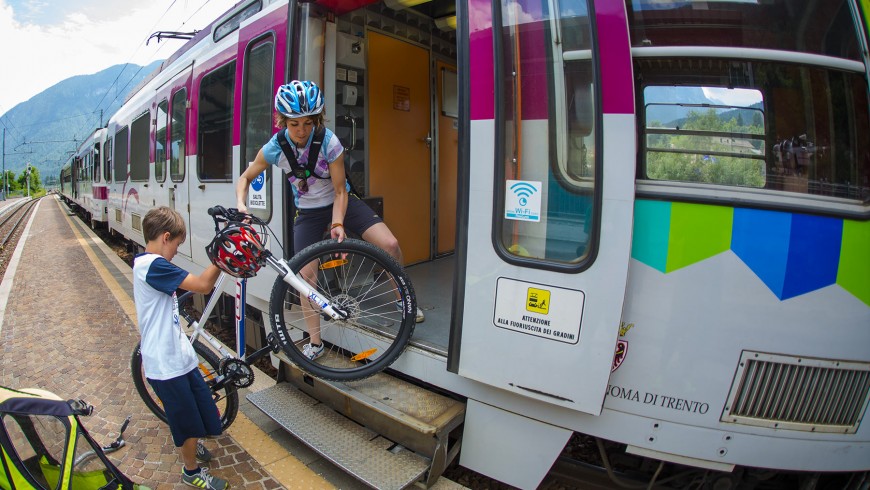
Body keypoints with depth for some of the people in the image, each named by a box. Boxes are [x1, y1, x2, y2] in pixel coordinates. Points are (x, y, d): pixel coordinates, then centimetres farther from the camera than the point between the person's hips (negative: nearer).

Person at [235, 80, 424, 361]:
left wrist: (337, 224, -31)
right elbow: (245, 178, -1)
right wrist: (241, 203, -21)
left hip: (340, 202, -1)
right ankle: (315, 342, 14)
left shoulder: (329, 142, -23)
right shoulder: (275, 147, -17)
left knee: (390, 245, -19)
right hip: (308, 213, 2)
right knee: (306, 275, -5)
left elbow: (340, 191, -17)